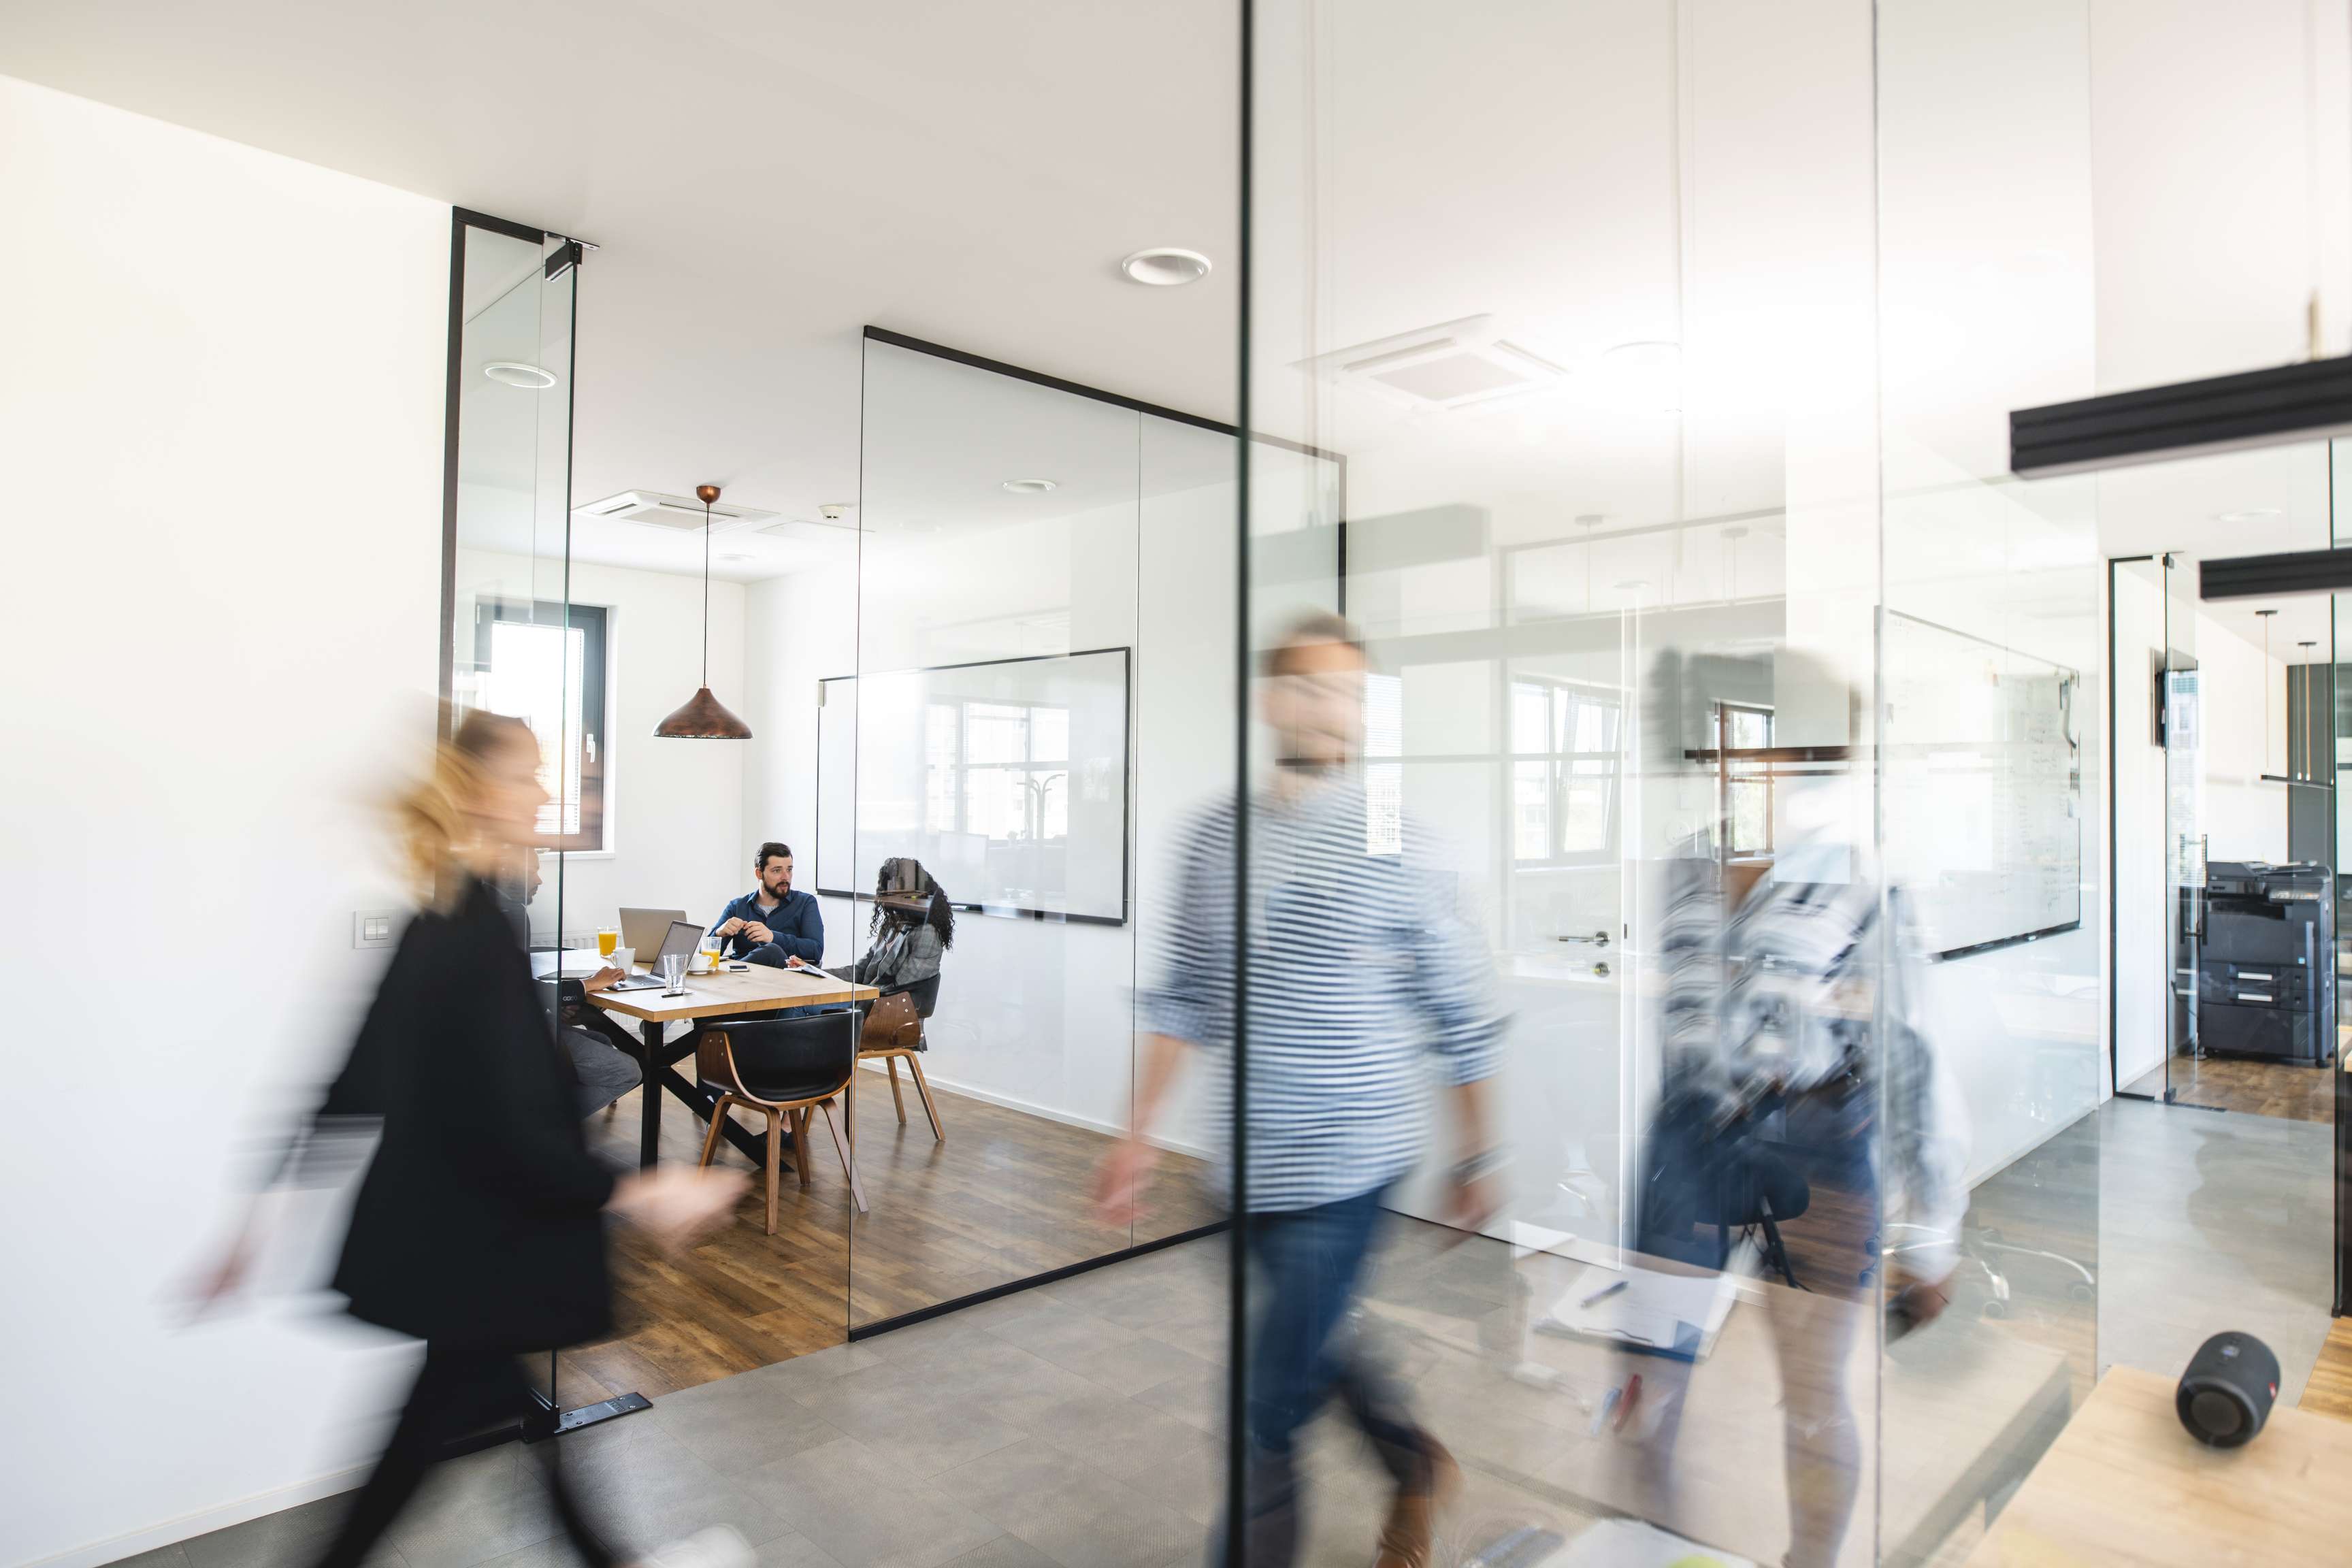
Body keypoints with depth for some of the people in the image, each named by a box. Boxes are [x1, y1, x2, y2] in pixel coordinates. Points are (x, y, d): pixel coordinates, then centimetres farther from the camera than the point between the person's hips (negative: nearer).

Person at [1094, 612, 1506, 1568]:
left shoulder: (1394, 847, -10)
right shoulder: (1214, 836, 1)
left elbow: (1461, 1015, -3)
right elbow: (1182, 997, 7)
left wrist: (1477, 1158, 2)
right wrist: (1139, 1136, 5)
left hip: (1347, 1167, -5)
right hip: (1250, 1166, 5)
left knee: (1267, 1410, 0)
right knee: (1313, 1348, 25)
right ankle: (1418, 1465, 53)